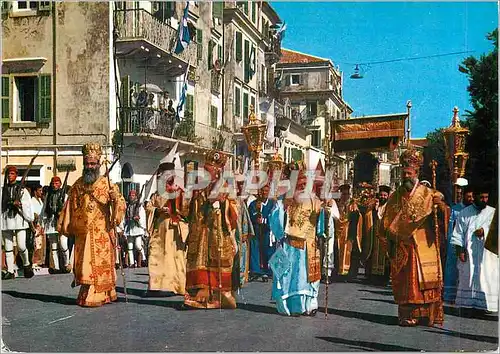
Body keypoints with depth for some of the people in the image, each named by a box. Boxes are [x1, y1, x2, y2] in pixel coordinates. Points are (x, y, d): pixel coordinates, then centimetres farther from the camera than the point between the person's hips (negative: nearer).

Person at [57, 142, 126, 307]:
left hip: (101, 232, -4)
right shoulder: (78, 184, 11)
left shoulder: (107, 184, -1)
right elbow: (70, 206, 17)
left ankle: (97, 296, 1)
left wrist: (115, 198, -29)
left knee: (100, 263, -4)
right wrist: (65, 225, 16)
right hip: (82, 232, 4)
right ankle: (87, 294, 17)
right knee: (83, 262, 7)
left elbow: (121, 204, -8)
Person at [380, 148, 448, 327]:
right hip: (401, 247, 3)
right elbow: (386, 223, 14)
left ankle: (428, 314, 4)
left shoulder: (428, 194, 1)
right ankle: (408, 315, 7)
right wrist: (389, 241, 5)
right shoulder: (395, 197, 10)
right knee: (405, 281, 2)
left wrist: (441, 206, -32)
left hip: (423, 246, -3)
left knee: (425, 280, -3)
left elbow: (442, 213, -11)